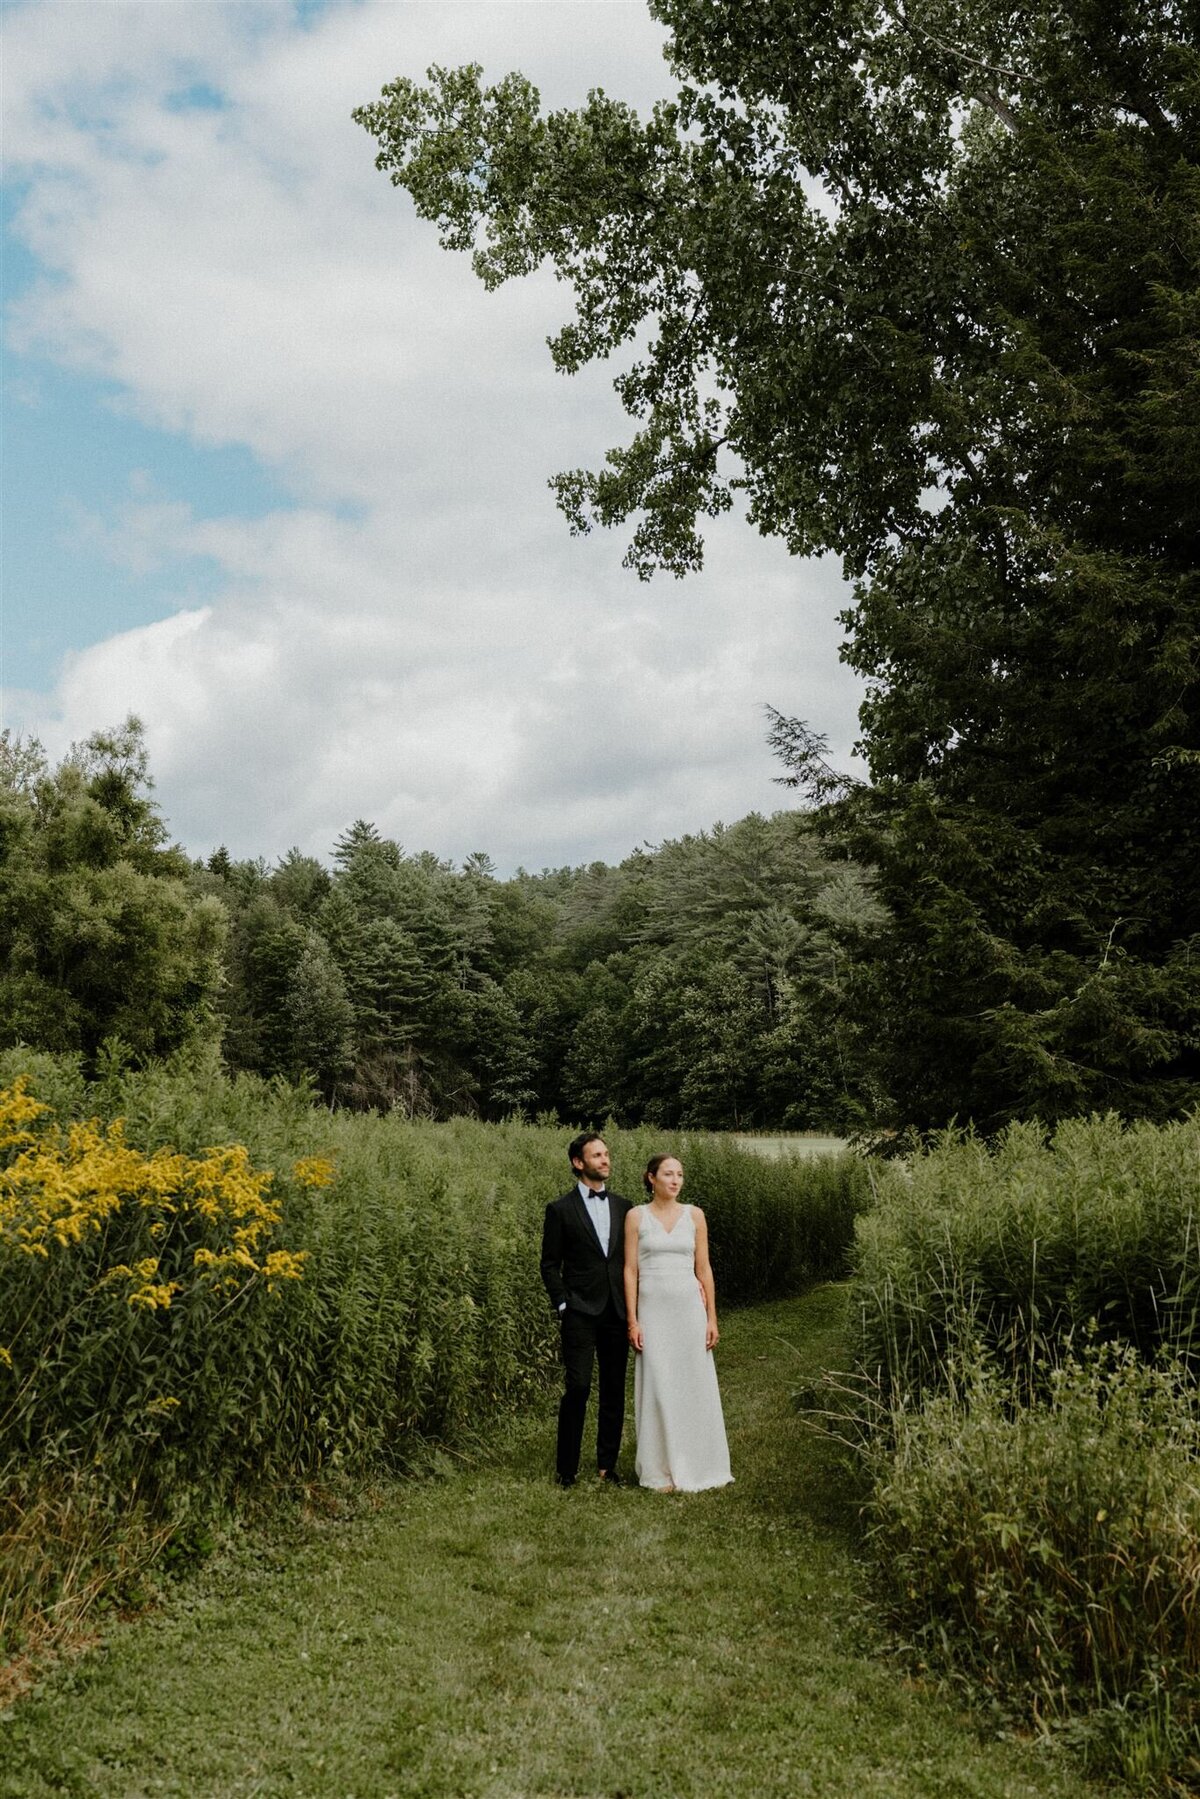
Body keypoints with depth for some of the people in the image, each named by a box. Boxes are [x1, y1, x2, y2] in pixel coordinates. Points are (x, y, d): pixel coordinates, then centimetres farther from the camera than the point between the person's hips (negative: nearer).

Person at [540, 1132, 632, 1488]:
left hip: (617, 1313, 4)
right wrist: (563, 1305, -7)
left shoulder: (624, 1207, 11)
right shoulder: (561, 1209, -1)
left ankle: (607, 1465, 19)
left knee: (614, 1391, 8)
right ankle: (567, 1469, 3)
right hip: (580, 1313, -4)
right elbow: (550, 1264, 1)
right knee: (577, 1388, -8)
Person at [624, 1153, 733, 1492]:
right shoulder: (636, 1216, -1)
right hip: (653, 1309, -2)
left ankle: (699, 1466, 19)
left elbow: (704, 1268, 6)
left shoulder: (694, 1215, 5)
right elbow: (630, 1270, -1)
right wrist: (632, 1321, -6)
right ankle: (663, 1471, 12)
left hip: (690, 1308, 2)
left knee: (696, 1386, 5)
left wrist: (712, 1317, 3)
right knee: (658, 1388, 1)